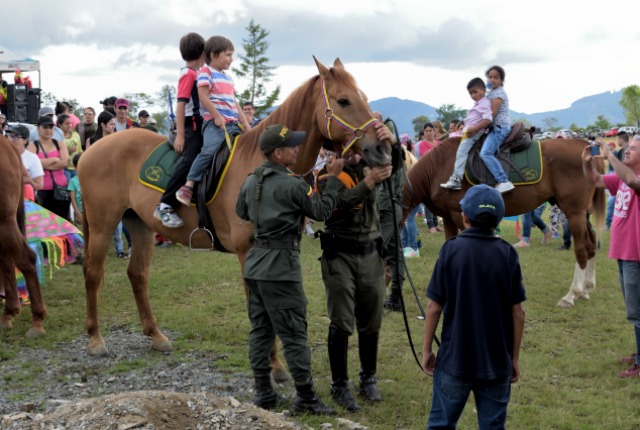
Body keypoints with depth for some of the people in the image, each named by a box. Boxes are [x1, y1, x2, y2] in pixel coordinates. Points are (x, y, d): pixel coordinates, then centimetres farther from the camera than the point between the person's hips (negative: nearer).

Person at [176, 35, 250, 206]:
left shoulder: (228, 78, 24)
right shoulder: (206, 72, 1)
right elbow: (203, 97, -9)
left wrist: (245, 124, 17)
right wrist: (217, 117, -14)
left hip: (232, 124, 9)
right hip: (214, 123, -9)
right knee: (210, 149, -30)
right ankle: (188, 185, -28)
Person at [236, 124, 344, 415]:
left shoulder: (251, 181, 8)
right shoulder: (292, 184, -15)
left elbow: (241, 212, 24)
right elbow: (322, 211, -5)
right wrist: (333, 178, 2)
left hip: (255, 264, 8)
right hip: (281, 267, -8)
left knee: (260, 330, 12)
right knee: (294, 334, -1)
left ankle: (263, 393, 17)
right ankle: (305, 398, 4)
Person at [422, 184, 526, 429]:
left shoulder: (451, 250, -8)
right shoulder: (507, 254, -4)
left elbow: (434, 308, -7)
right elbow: (517, 313, -3)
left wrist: (426, 350, 4)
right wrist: (515, 358, 7)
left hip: (454, 360, -1)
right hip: (497, 362, 1)